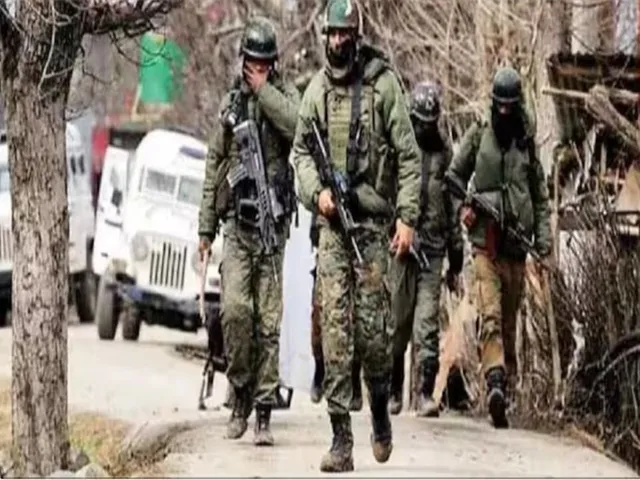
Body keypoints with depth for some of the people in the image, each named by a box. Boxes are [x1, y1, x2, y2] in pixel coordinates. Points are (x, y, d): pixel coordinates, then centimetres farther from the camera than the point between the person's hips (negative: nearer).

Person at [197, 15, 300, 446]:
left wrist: (264, 90, -11)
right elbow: (214, 166, 16)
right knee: (235, 308, -14)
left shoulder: (285, 97, 5)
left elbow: (298, 126, -20)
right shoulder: (230, 104, 13)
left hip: (274, 221, -2)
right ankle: (241, 393, 3)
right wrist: (206, 228, 13)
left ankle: (264, 412, 2)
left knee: (269, 320, -1)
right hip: (237, 220, 2)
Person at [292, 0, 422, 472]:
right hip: (332, 220, 3)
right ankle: (341, 437, -5)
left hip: (374, 220, -3)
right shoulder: (317, 88, 7)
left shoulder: (383, 83, -5)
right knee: (335, 323, -4)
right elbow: (301, 150, 16)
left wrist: (407, 217, -11)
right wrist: (316, 190, -3)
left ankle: (381, 409, 26)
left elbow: (408, 155, -5)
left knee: (373, 324, -3)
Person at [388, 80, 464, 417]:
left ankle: (426, 393, -7)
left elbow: (452, 205, 17)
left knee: (428, 323, -6)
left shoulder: (443, 152, 11)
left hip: (433, 249, 2)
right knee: (396, 321, 3)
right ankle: (393, 390, 15)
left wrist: (456, 258, 17)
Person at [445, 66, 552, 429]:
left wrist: (544, 237, 5)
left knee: (510, 319, 8)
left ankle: (508, 384, 18)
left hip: (516, 243, 2)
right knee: (490, 315, -17)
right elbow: (455, 175, 17)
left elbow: (541, 193, 15)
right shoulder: (478, 137, 5)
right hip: (485, 240, -2)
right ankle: (496, 382, -30)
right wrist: (462, 206, -2)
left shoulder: (527, 143, 9)